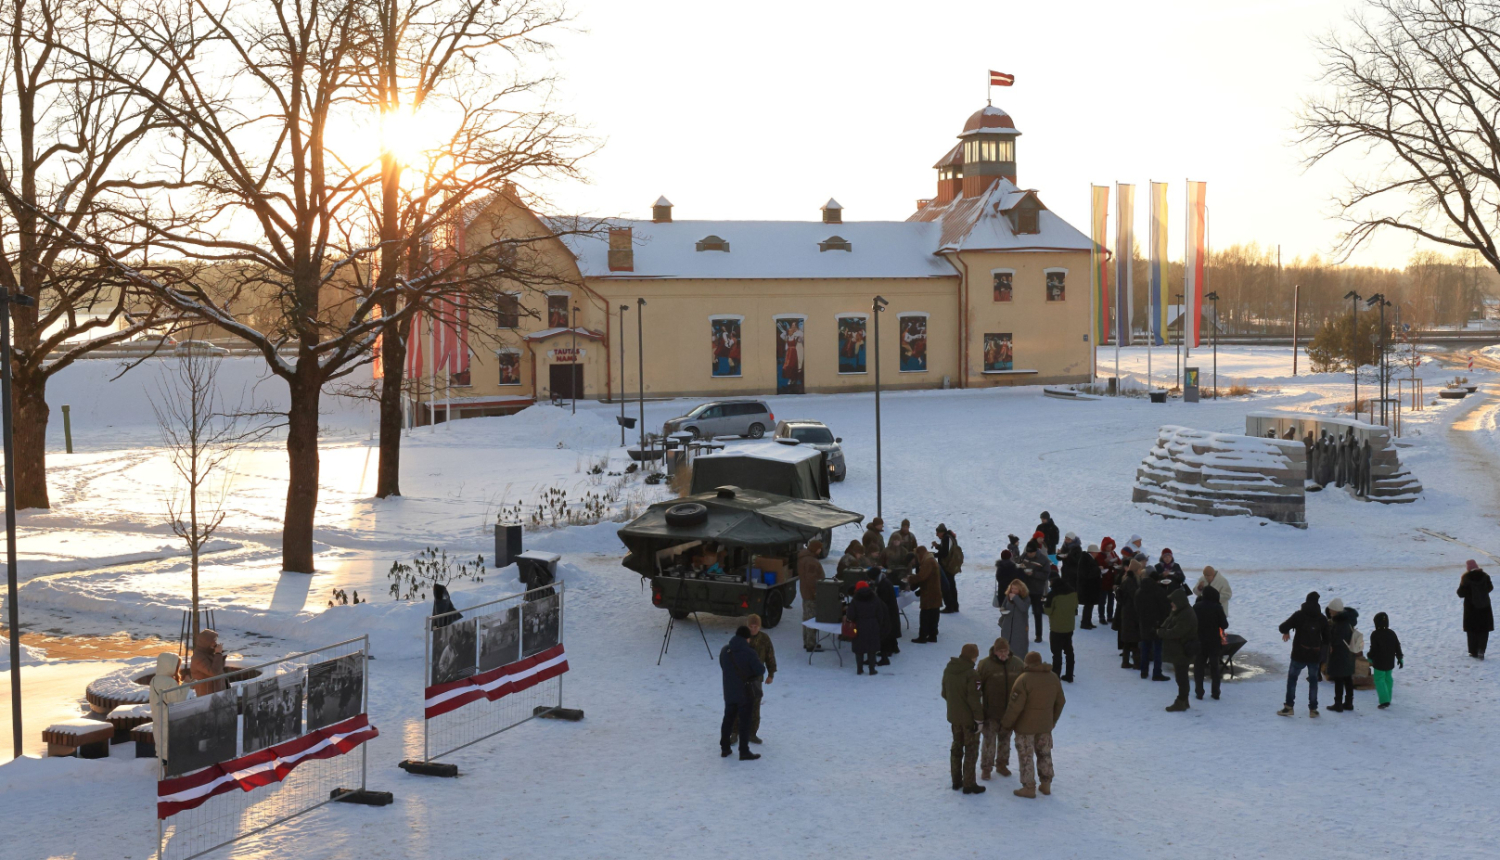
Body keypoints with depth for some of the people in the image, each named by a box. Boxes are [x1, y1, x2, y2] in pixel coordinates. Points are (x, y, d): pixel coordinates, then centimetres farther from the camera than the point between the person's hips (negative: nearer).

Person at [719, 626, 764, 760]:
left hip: (729, 692, 5)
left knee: (728, 719, 17)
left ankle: (724, 749, 22)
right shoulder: (748, 652, -19)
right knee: (745, 722, 3)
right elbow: (761, 670, -16)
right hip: (744, 692, -5)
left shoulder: (724, 651, 0)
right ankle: (744, 752, 4)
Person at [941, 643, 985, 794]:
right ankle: (969, 784, 7)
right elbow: (974, 700, -22)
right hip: (969, 718, -7)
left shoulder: (948, 670, 0)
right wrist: (979, 718, -14)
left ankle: (956, 781, 26)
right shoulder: (971, 674, -23)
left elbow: (944, 693, 11)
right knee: (971, 750, 4)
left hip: (953, 717, 7)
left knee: (956, 747, 19)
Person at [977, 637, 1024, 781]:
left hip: (1009, 710, 4)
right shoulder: (985, 664, -13)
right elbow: (977, 686, -10)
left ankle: (1002, 764, 32)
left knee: (1005, 738, 16)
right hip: (991, 711, -4)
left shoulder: (1017, 663, -2)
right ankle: (986, 768, 13)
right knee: (989, 740, 0)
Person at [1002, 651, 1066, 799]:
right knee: (1044, 754, 18)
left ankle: (1029, 787, 7)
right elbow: (1060, 702, 10)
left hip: (1025, 726, -6)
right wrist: (1053, 720, 24)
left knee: (1026, 757, 4)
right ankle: (1046, 784, 25)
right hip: (1045, 726, 6)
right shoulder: (1053, 678, 1)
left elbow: (1015, 706, -20)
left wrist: (1006, 724, -8)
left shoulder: (1024, 679, -20)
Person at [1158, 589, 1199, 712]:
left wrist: (1161, 632, -13)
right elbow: (1167, 623, 15)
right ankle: (1183, 700, 26)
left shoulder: (1187, 616, -23)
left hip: (1182, 651, -10)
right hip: (1177, 650, 10)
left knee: (1181, 677, -3)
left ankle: (1181, 702, 3)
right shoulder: (1177, 612, 11)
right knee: (1181, 677, 17)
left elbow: (1175, 633, -26)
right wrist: (1161, 630, -6)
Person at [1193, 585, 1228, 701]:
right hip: (1214, 642, -1)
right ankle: (1215, 693, 11)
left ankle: (1199, 693, 4)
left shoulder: (1196, 607, -5)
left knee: (1199, 667, 9)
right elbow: (1224, 625, -11)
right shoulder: (1217, 608, -12)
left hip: (1199, 642, 1)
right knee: (1215, 667, 11)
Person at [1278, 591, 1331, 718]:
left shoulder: (1299, 615, -10)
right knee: (1313, 680, 14)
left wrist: (1286, 632, 9)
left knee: (1292, 678, 10)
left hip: (1299, 655, -2)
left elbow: (1283, 627, -13)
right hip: (1315, 655, 2)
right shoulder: (1322, 618, 0)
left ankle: (1289, 707, 6)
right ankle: (1313, 709, 12)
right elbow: (1326, 638, 6)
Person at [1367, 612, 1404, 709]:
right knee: (1388, 679, 19)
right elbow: (1397, 647, 6)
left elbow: (1373, 649, -14)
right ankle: (1387, 699, 25)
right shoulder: (1392, 633, 2)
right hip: (1390, 662, 6)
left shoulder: (1375, 635, -16)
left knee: (1379, 680, -1)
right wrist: (1400, 658, 15)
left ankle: (1384, 700, -13)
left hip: (1379, 663, -6)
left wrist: (1370, 658, 1)